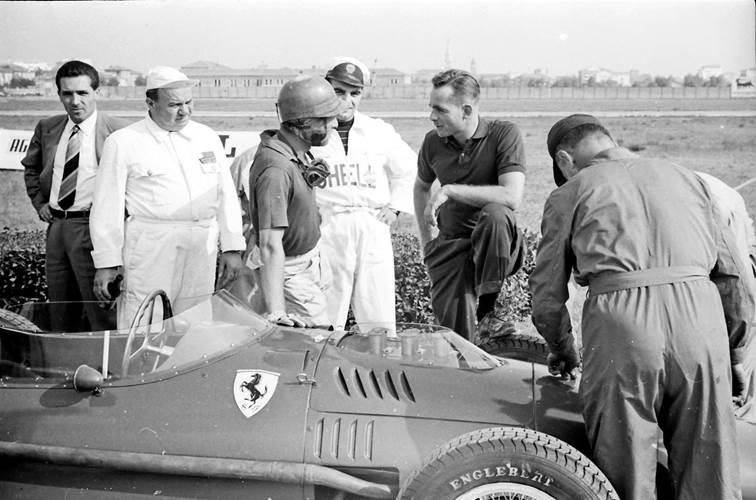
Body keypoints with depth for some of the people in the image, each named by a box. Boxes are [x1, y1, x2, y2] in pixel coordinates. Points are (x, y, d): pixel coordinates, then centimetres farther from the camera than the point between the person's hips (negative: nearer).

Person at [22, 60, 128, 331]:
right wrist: (39, 202, 13)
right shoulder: (46, 128, 10)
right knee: (60, 314, 16)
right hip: (55, 225, 6)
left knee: (100, 314, -5)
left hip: (93, 229, -6)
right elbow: (30, 168, 26)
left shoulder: (117, 131, -9)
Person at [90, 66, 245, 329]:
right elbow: (107, 206, 1)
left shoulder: (208, 137, 13)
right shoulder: (123, 142, 2)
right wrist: (106, 262, -3)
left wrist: (232, 248, 7)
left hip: (202, 253, 4)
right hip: (149, 254, -3)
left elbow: (226, 195, 14)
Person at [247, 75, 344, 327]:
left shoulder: (297, 152, 0)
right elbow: (270, 245, -33)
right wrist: (276, 313, -36)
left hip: (309, 262, 9)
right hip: (291, 273, -9)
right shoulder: (276, 170, -30)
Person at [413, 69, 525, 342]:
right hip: (451, 244, 3)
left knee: (495, 214, -37)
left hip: (497, 246, -3)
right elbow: (421, 186, 21)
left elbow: (512, 197, -25)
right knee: (456, 334, -6)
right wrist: (425, 239, 14)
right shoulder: (433, 142, 1)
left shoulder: (504, 134, -13)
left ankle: (487, 309, -19)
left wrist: (451, 190, -23)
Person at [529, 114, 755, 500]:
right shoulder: (684, 177, 24)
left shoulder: (569, 193, 15)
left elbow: (547, 294, 13)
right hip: (700, 315, 3)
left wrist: (562, 350, 31)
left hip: (622, 324, -3)